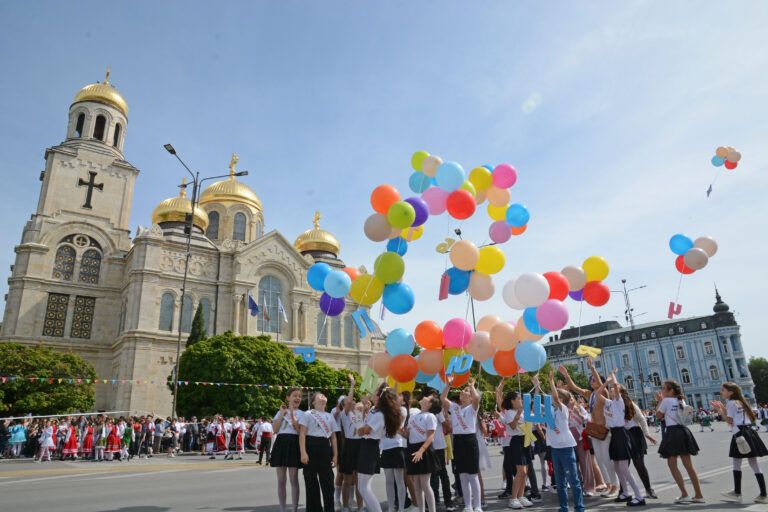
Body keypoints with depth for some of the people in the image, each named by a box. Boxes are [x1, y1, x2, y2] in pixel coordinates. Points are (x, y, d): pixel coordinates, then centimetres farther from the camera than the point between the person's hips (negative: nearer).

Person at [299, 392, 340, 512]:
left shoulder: (330, 416, 16)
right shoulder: (308, 414, 2)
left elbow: (333, 437, 16)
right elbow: (302, 434, -4)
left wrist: (335, 455, 9)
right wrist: (303, 452, -14)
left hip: (325, 448, 4)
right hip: (311, 446, -4)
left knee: (328, 481, 2)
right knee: (311, 480, 3)